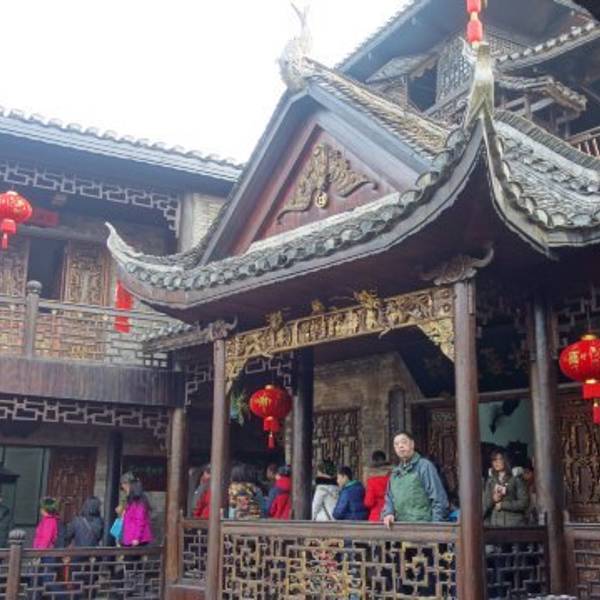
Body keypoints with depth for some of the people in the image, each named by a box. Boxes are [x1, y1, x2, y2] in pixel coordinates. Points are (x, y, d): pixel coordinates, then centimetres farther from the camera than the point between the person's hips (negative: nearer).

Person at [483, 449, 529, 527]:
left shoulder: (515, 479, 1)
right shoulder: (490, 481, 13)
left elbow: (524, 502, -5)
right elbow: (485, 503, 12)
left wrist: (503, 505, -7)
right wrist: (493, 499, -9)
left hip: (514, 523, -3)